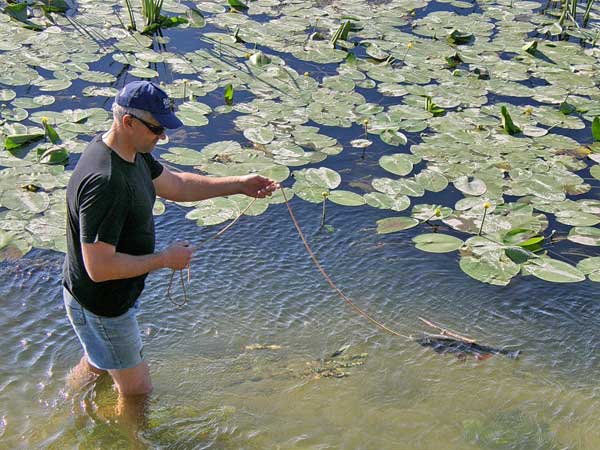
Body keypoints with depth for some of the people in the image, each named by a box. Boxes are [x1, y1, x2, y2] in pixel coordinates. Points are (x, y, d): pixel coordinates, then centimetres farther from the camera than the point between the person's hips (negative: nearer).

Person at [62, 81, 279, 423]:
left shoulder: (133, 152, -4)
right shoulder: (105, 182, -36)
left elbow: (177, 185, 10)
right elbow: (99, 267, -36)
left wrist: (239, 185, 2)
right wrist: (165, 259, -26)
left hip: (116, 294, 10)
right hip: (102, 305, -10)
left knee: (97, 364, 34)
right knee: (137, 389, 10)